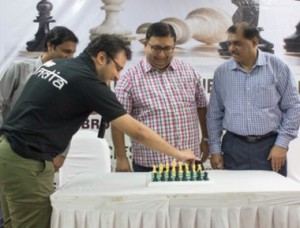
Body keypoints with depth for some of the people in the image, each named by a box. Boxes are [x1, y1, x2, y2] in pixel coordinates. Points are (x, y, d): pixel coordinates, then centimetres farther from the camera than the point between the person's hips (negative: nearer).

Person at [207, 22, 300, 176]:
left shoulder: (277, 67, -2)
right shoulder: (221, 72, 4)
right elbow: (214, 113, 9)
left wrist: (282, 144, -7)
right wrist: (215, 149, 4)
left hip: (270, 146, -1)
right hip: (234, 147, 2)